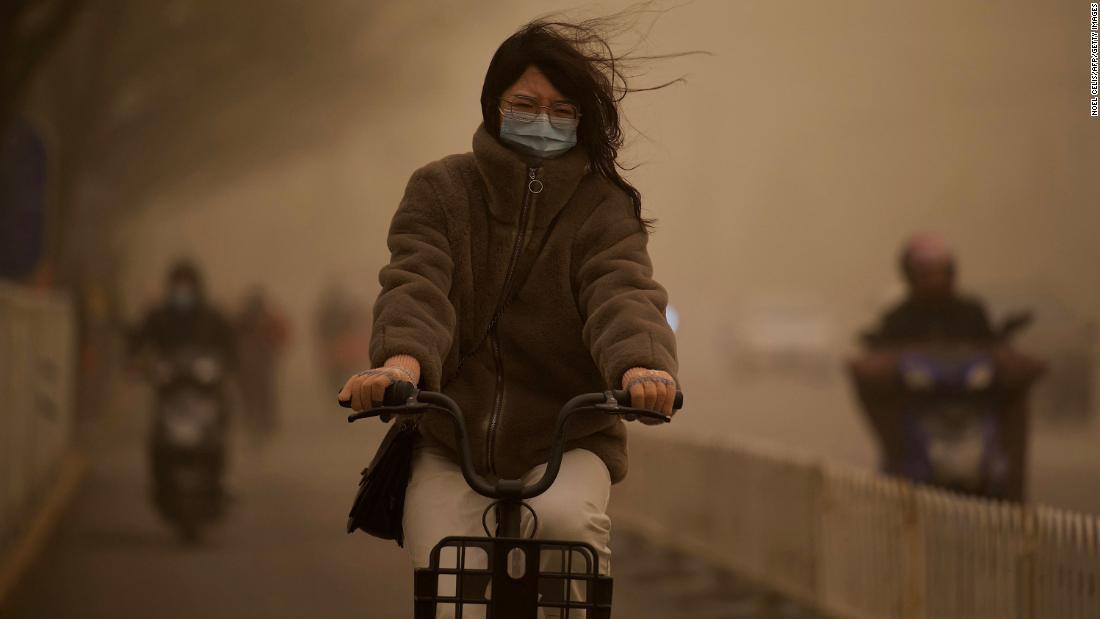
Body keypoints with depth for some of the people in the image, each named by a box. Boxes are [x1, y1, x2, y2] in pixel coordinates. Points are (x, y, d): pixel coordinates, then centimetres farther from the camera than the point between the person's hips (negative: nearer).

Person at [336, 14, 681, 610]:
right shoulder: (440, 190, 1)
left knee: (563, 517, -33)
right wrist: (401, 362, -39)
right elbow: (416, 285, -16)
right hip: (450, 443, 1)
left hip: (567, 442, -1)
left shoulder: (603, 209, -1)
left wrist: (640, 365, -44)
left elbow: (623, 293, -20)